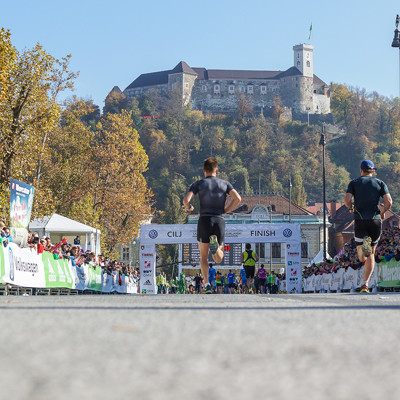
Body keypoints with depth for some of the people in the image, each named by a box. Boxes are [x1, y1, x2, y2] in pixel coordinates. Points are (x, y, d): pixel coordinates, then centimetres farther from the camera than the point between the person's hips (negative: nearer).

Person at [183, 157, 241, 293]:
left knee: (203, 257, 11)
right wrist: (226, 210, 10)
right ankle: (216, 244, -25)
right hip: (219, 220, 1)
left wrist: (188, 207, 14)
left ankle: (207, 283, -6)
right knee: (219, 259, 9)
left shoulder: (199, 184, 4)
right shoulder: (224, 183, 9)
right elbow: (237, 198, -4)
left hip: (204, 220, -1)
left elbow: (186, 200, -9)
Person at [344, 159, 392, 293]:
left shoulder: (354, 183, 8)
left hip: (360, 221, -1)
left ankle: (363, 244, -35)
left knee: (362, 257, 0)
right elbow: (389, 202, -4)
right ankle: (365, 284, 8)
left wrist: (351, 207, 15)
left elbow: (347, 200, -7)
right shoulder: (380, 183, 8)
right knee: (371, 254, 15)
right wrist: (382, 212, 15)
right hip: (375, 220, 1)